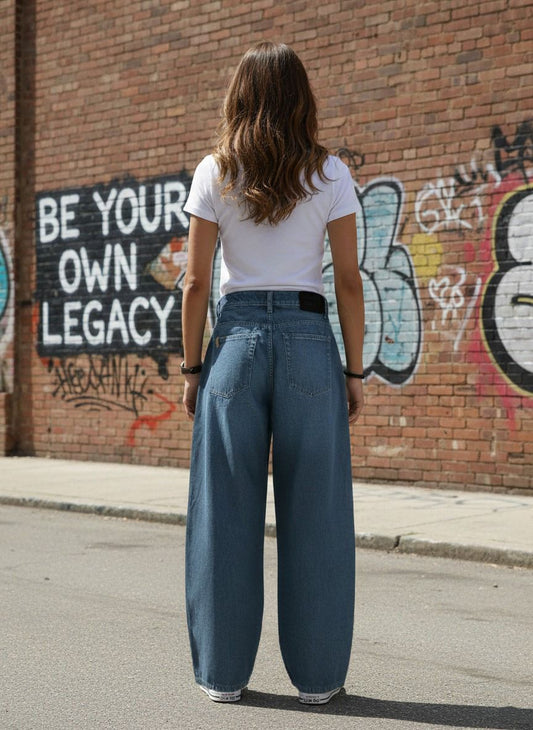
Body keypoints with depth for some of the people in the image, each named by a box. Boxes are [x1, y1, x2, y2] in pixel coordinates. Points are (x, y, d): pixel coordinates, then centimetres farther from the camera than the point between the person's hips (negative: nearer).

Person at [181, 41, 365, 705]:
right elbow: (349, 282, 1)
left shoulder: (214, 174, 3)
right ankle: (317, 676, 14)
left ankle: (223, 673, 15)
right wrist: (354, 370, 8)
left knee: (226, 513, 7)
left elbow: (197, 282, 2)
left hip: (236, 341, 1)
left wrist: (192, 368, 10)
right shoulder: (330, 175, 2)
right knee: (314, 514, 6)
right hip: (310, 342, 0)